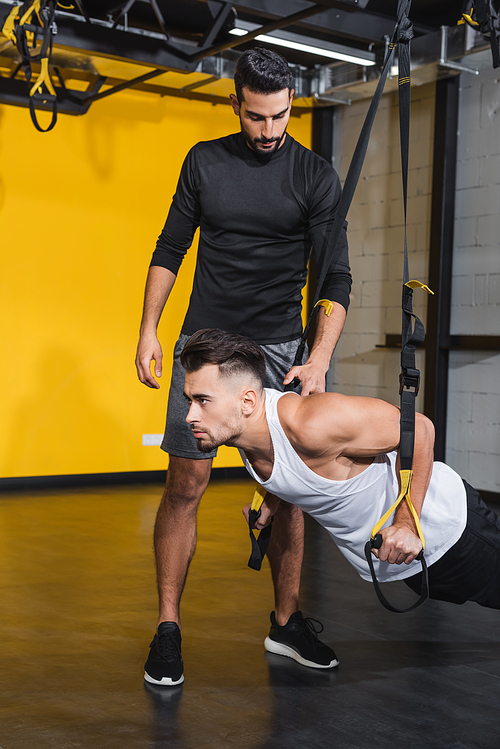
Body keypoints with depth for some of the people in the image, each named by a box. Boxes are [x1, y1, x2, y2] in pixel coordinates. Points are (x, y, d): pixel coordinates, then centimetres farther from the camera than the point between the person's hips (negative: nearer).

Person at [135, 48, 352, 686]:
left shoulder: (316, 176, -2)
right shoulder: (204, 162, 5)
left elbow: (335, 277, -7)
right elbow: (170, 249, 11)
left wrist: (319, 360, -20)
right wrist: (148, 331, 4)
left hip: (278, 346, 0)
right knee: (186, 485, -4)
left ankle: (287, 620, 19)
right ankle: (168, 628, 7)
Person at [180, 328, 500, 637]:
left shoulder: (312, 424, -39)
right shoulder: (239, 422, -16)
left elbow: (418, 429, -29)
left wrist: (407, 522, -30)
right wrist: (272, 499, -7)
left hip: (443, 521, -6)